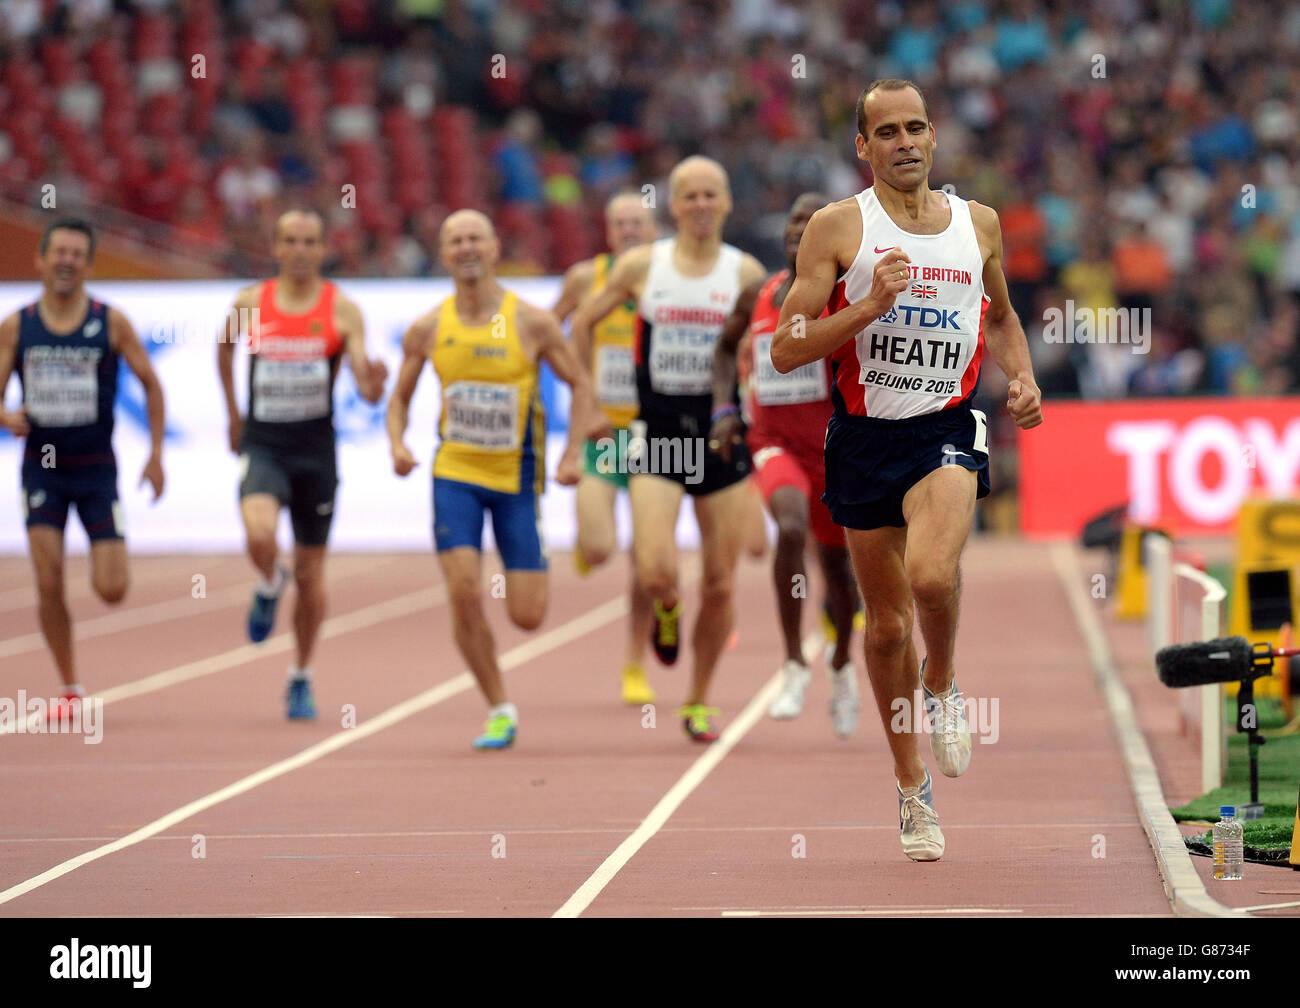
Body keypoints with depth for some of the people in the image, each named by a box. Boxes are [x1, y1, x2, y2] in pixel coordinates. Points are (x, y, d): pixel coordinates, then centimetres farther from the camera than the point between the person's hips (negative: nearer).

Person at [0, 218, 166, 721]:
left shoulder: (110, 322, -5)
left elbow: (151, 383, 3)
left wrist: (156, 455, -1)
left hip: (97, 467, -1)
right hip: (42, 467, 1)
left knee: (111, 590, -5)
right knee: (48, 584, -10)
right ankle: (70, 689, 4)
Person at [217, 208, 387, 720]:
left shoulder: (342, 310, -3)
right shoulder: (250, 303, 0)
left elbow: (368, 392, -9)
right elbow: (226, 350, 21)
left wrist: (374, 381, -32)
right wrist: (233, 413, 23)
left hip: (316, 451, 1)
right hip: (262, 446, 0)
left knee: (310, 574, 9)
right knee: (260, 537, -29)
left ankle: (301, 679, 27)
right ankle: (269, 586, 8)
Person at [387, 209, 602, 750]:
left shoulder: (532, 322, -8)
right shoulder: (427, 329, -2)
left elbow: (580, 385, 2)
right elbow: (400, 397, 10)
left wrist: (572, 454, -8)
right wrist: (397, 445, -9)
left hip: (516, 476, -1)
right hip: (455, 472, 1)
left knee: (527, 616, -4)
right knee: (464, 591, -16)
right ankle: (500, 709, 1)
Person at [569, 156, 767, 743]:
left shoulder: (745, 273, 3)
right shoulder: (641, 266, 2)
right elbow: (582, 323, 14)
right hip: (658, 432, -1)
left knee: (719, 583, 2)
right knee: (656, 573, -17)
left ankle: (698, 701, 19)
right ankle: (667, 612, 21)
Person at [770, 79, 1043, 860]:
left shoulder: (978, 223, 7)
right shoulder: (838, 227, -3)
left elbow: (1001, 316, 25)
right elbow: (785, 352, -8)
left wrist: (1023, 378, 7)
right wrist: (869, 306, -19)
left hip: (947, 430, 0)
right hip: (864, 437, 0)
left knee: (932, 574, -29)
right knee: (888, 623, 8)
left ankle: (942, 686, 3)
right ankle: (914, 788, 25)